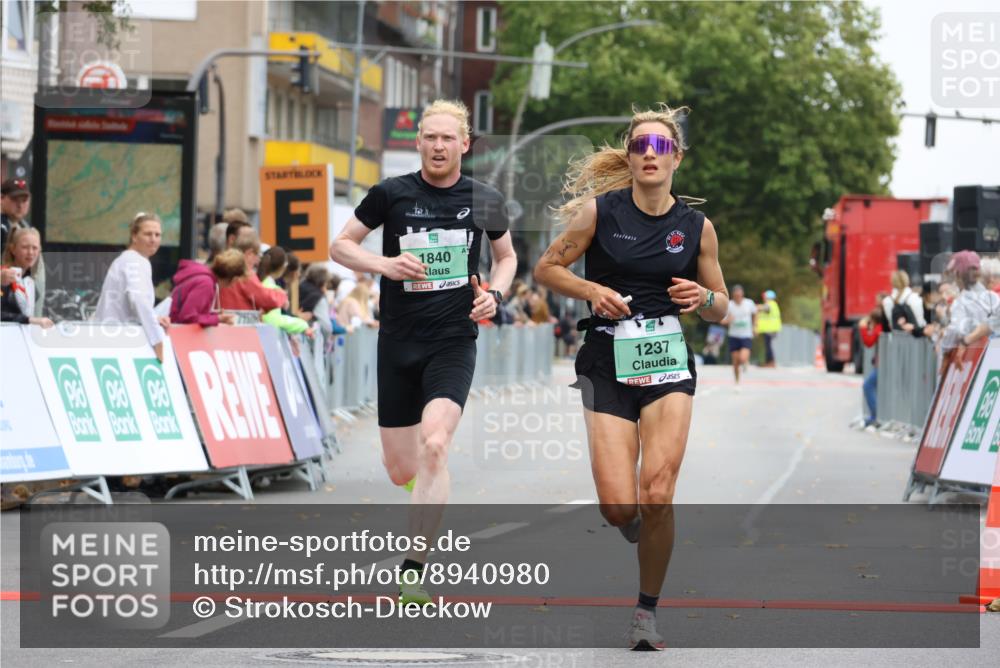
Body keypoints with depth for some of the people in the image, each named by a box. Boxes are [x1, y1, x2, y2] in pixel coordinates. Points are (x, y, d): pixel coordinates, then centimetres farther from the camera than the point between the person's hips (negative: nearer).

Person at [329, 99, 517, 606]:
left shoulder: (485, 201, 4)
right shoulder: (391, 194, -1)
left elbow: (506, 255, 22)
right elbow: (339, 246, 6)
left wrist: (495, 294, 2)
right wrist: (384, 264, -13)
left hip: (454, 342, -1)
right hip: (398, 345, 1)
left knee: (434, 446, -24)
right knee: (401, 472, 5)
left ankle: (413, 572, -22)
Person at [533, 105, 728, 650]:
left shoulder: (696, 227, 4)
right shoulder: (599, 211, -2)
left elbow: (722, 307, 13)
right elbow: (546, 269, 6)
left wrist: (702, 298, -9)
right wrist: (591, 290, -11)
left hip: (668, 363, 1)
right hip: (608, 363, -1)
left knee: (657, 496, -16)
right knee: (618, 509, -11)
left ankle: (647, 609, 3)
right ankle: (639, 529, 28)